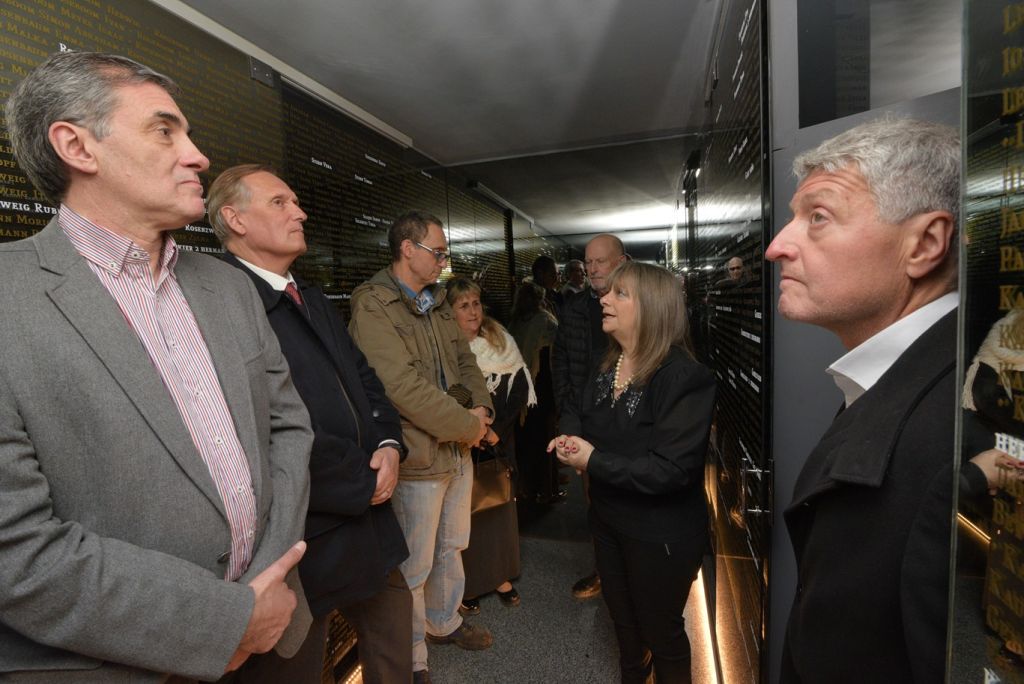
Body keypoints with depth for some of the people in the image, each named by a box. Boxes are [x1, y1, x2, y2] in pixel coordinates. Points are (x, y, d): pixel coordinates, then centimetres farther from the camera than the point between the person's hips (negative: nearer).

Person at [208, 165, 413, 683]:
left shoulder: (313, 300, 11)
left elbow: (363, 377, 13)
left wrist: (389, 443, -4)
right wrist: (363, 483, -15)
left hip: (368, 522, 8)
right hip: (306, 542, -8)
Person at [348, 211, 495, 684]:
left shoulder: (437, 302, 10)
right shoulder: (372, 305, -17)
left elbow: (464, 359, 13)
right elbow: (402, 384, -25)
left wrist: (481, 406, -5)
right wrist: (466, 424, -18)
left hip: (458, 449, 8)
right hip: (418, 458, -8)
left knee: (451, 547, 25)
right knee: (414, 567, 11)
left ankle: (444, 622, 49)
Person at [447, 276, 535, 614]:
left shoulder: (500, 339, 4)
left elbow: (520, 386, 0)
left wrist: (497, 429, -10)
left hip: (500, 441, 4)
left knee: (500, 503, 12)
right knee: (466, 510, 4)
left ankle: (500, 575, 28)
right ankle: (466, 584, 19)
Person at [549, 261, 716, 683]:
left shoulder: (685, 378, -25)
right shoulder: (607, 367, 0)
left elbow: (671, 469, -30)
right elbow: (575, 408, 11)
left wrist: (594, 461, -24)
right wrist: (570, 436, -12)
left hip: (660, 536, -7)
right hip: (608, 519, 8)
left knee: (661, 630, 18)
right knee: (622, 619, 28)